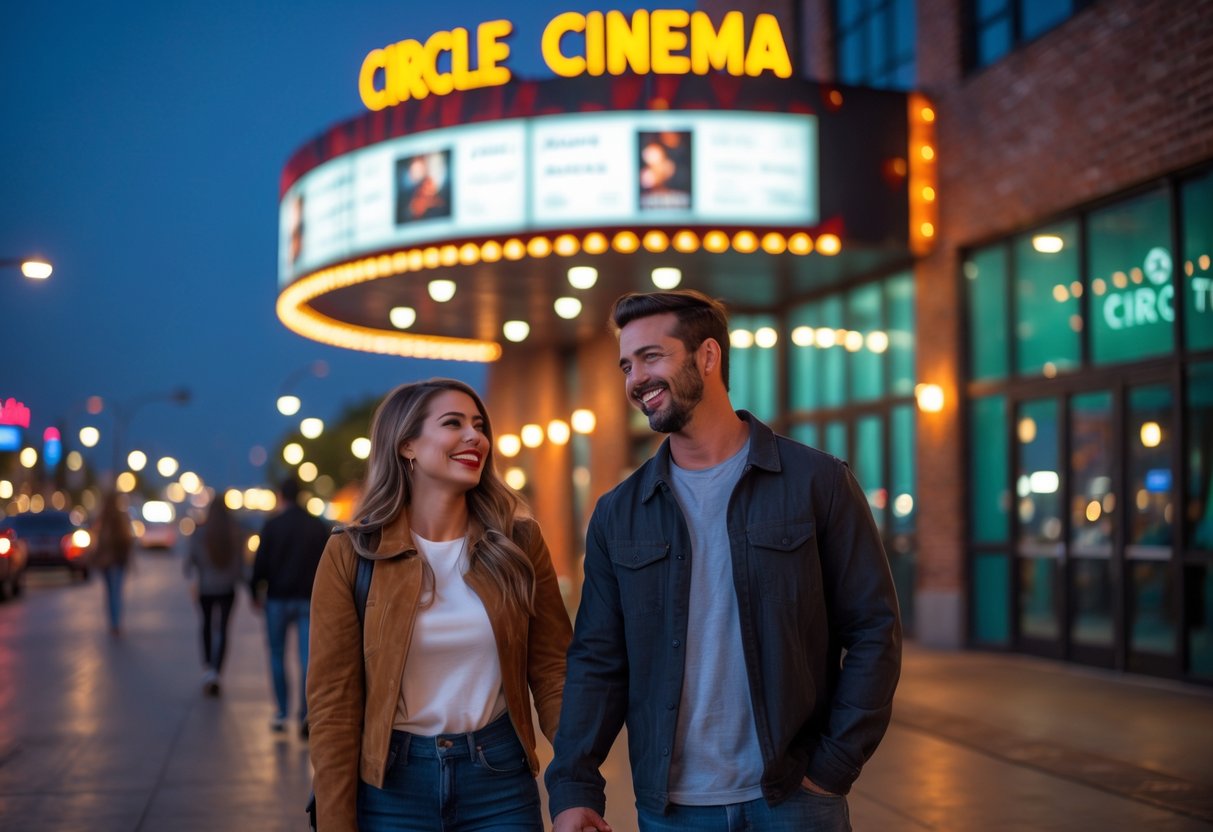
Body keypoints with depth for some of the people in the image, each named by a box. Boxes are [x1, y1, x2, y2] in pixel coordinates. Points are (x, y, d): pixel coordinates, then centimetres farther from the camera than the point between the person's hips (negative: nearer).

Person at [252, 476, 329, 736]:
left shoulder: (272, 525, -4)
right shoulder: (319, 526, 3)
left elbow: (260, 563, -4)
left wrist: (256, 593, 9)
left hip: (278, 599, -1)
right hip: (309, 600, 1)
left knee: (277, 657, 11)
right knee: (307, 658, -1)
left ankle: (281, 714, 12)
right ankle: (306, 713, -13)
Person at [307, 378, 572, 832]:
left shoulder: (519, 541, -1)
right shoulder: (352, 554, -6)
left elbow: (552, 670, -1)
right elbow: (334, 702, -5)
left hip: (501, 778, 2)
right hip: (392, 784, -1)